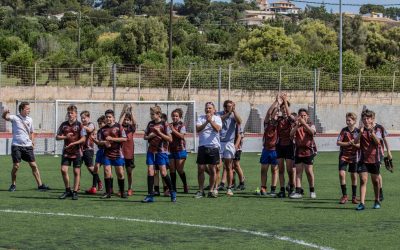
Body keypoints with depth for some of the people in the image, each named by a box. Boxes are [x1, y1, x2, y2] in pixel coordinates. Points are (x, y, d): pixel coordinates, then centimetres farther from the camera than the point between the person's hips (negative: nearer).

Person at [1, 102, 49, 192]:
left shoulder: (30, 120, 11)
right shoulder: (15, 118, -4)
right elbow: (4, 117, -21)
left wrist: (32, 141, 6)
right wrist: (5, 113, -43)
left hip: (27, 146, 4)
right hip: (16, 146, -4)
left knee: (34, 165, 0)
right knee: (16, 166, -5)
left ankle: (40, 185, 3)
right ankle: (13, 185, 13)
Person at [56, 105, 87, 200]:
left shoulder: (79, 125, -3)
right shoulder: (64, 124, 8)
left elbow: (83, 139, -8)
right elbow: (57, 137, 10)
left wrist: (73, 143, -18)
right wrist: (65, 137, -10)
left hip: (77, 152, -3)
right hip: (66, 152, 3)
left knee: (76, 172, 1)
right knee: (63, 170, -5)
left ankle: (75, 192, 9)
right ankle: (67, 190, 10)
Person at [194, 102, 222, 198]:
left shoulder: (217, 118, 5)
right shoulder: (201, 118, 8)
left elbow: (217, 128, -12)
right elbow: (197, 129, -7)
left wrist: (210, 120, -21)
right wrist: (206, 122, -19)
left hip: (214, 147, -1)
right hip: (203, 146, 1)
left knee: (212, 169, 3)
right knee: (200, 169, 0)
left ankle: (212, 190, 12)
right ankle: (201, 191, 8)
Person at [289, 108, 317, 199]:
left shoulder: (310, 125, 4)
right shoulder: (296, 126, 12)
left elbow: (312, 132, -18)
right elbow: (291, 134, -4)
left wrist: (304, 123, -25)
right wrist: (297, 125, -17)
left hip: (308, 150, -3)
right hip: (299, 150, 3)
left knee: (309, 171, -4)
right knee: (298, 171, -2)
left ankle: (312, 191, 11)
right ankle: (298, 191, -3)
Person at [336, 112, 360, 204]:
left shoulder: (358, 131, -3)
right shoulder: (344, 130, -2)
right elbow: (338, 142, -6)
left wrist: (354, 144, -22)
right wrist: (348, 143, -17)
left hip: (354, 156, 0)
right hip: (343, 155, 0)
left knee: (354, 176, 5)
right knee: (341, 174, -12)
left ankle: (354, 197, 17)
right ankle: (344, 196, -1)